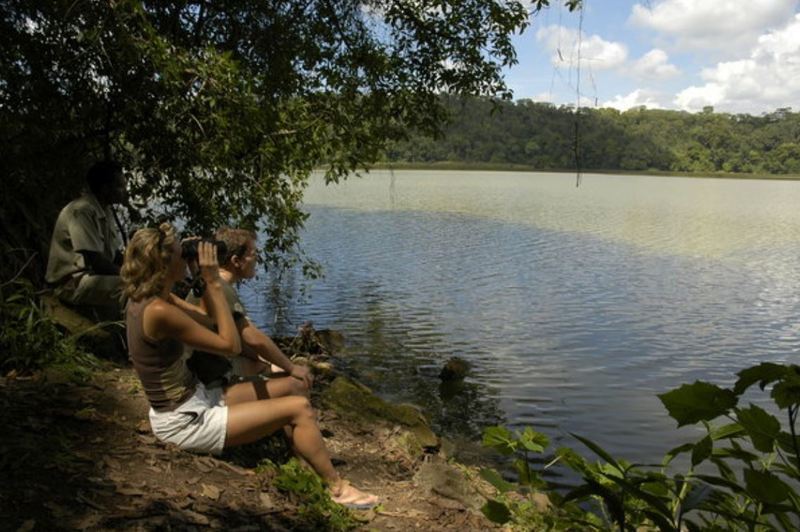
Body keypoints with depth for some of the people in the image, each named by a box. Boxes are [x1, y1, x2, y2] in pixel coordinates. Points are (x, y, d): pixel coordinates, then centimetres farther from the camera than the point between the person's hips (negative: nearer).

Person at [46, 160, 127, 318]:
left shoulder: (106, 210, 8)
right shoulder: (81, 211, -19)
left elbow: (115, 255, 12)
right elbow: (95, 261, -24)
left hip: (96, 275, 10)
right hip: (73, 282, -10)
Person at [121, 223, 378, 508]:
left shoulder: (146, 296, 2)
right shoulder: (158, 311, -27)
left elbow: (210, 321, 8)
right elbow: (231, 346, -21)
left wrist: (205, 281, -3)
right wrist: (214, 283, -19)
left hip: (192, 401, 10)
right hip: (186, 423, -10)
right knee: (299, 408, -10)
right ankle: (338, 488, 9)